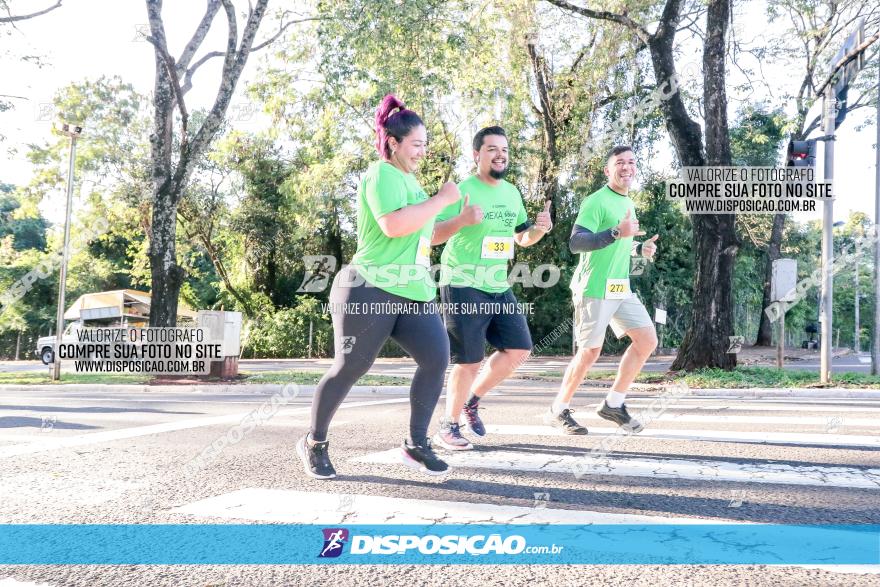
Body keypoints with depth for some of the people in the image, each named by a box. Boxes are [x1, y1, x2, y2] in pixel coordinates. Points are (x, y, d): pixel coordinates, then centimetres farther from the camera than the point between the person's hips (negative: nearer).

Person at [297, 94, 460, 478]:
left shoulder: (407, 178, 18)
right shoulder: (383, 174, -11)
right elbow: (394, 225, -28)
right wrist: (442, 199, -19)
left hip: (414, 293, 9)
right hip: (371, 290, -8)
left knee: (437, 359, -5)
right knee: (349, 368, 0)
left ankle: (416, 445, 7)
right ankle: (314, 443, 20)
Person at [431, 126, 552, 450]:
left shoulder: (512, 193, 10)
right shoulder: (462, 191, -12)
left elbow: (522, 238, 21)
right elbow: (431, 236, -17)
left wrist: (539, 229, -2)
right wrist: (461, 220, -35)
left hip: (499, 287, 7)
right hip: (463, 287, -7)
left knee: (519, 349, 5)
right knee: (470, 361, -4)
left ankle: (472, 400, 23)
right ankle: (447, 428, 14)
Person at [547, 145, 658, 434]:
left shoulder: (628, 203, 16)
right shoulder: (596, 201, -12)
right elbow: (576, 243, -24)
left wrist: (640, 248, 13)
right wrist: (617, 232, -32)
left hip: (622, 289, 8)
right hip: (595, 290, -8)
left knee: (647, 340, 2)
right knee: (590, 352, -3)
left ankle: (613, 404, 12)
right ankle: (558, 410, 14)